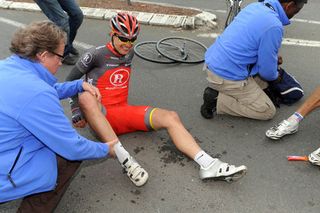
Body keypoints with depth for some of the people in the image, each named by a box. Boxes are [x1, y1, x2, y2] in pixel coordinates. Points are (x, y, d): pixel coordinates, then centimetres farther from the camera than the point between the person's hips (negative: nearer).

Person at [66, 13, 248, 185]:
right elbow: (70, 82, 0)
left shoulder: (130, 53, 10)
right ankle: (124, 159, -49)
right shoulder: (96, 55, -7)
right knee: (86, 98, -40)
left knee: (171, 117, -18)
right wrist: (76, 112, -6)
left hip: (123, 111, 5)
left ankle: (209, 165, -33)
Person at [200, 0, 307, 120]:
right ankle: (218, 100, -6)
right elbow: (267, 70, -10)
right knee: (268, 111, 3)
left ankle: (218, 90, 8)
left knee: (262, 82, 24)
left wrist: (273, 57, 29)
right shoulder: (273, 26, -21)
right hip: (227, 77, -9)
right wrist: (275, 76, 13)